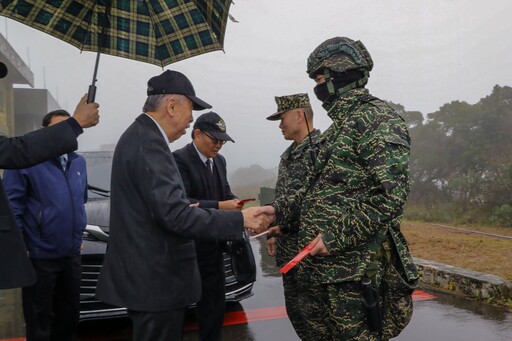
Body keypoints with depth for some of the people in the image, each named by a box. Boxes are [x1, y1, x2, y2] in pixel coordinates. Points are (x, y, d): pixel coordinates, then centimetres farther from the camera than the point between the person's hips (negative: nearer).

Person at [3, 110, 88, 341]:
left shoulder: (78, 162, 8)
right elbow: (12, 207, -13)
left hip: (72, 254, 6)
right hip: (40, 256, -6)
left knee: (69, 315, 18)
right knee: (39, 321, 8)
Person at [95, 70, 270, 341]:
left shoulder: (138, 135, 11)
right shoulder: (149, 143, -21)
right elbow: (174, 215, -27)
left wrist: (191, 207, 22)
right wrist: (240, 219, -23)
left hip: (146, 275, 10)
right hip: (156, 280, -10)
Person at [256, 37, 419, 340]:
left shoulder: (377, 119, -12)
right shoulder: (338, 128, 17)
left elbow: (392, 193, -21)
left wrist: (338, 235, -21)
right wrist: (280, 210, 11)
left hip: (355, 270, -9)